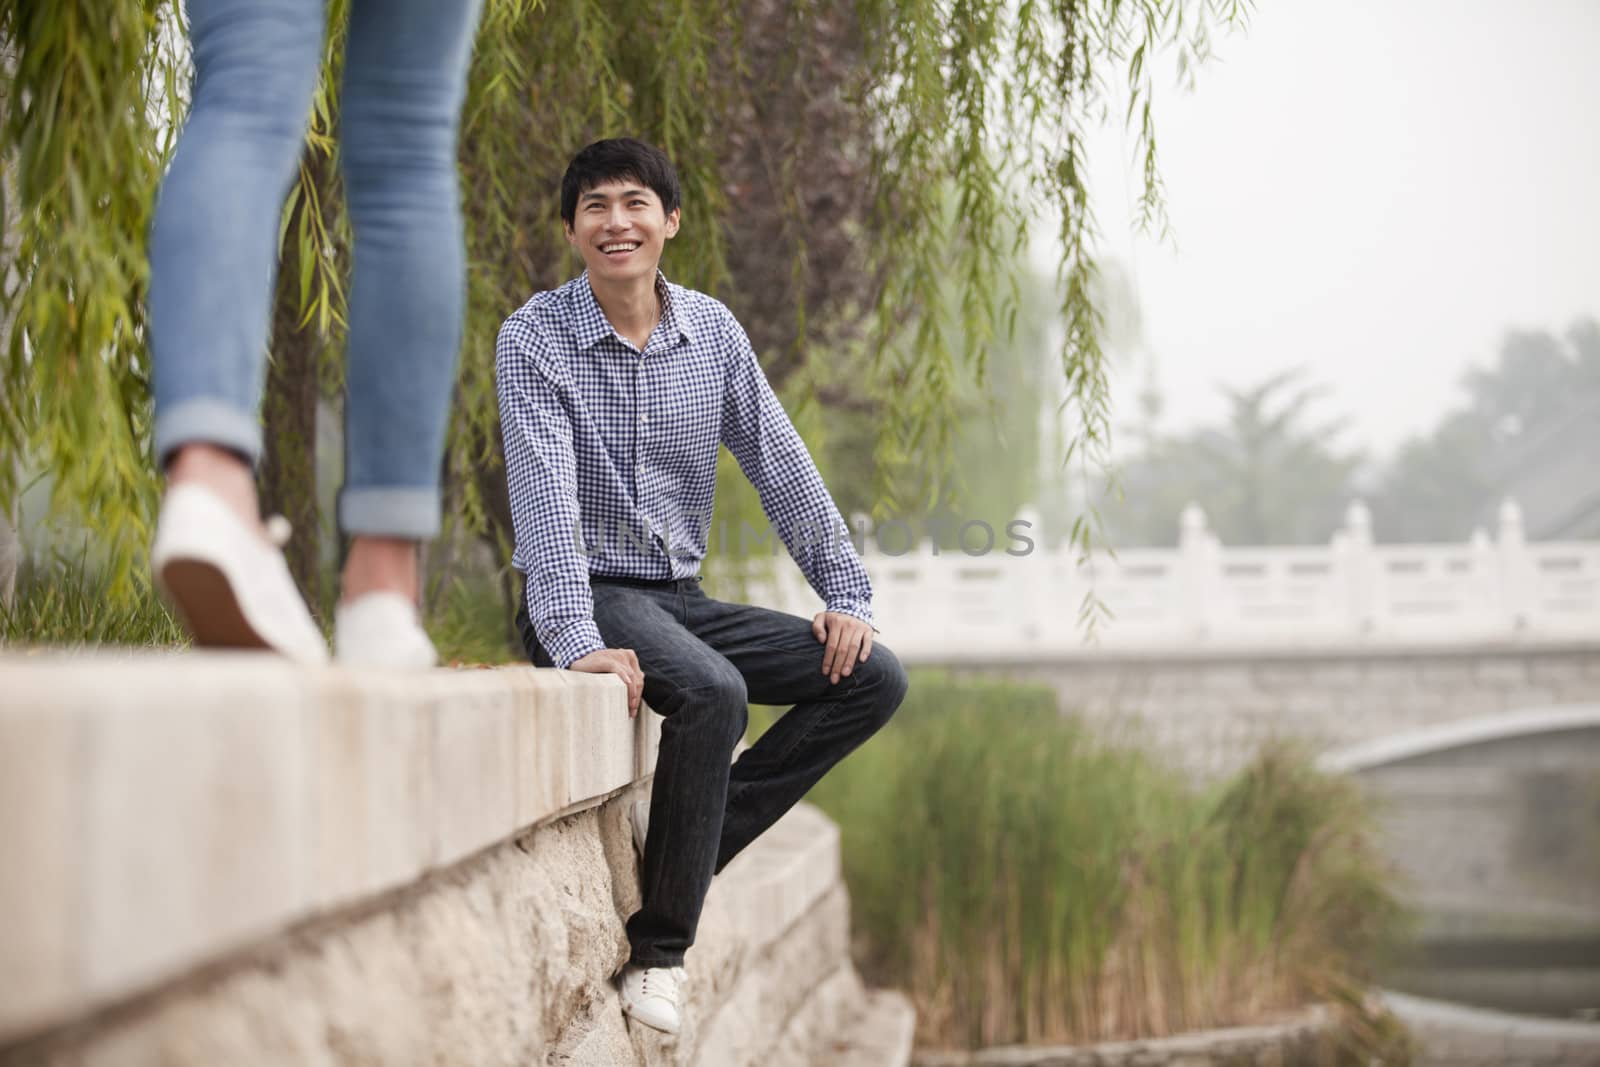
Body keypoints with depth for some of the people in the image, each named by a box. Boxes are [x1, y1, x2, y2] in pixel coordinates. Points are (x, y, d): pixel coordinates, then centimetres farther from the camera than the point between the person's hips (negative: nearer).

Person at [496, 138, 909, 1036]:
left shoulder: (713, 332, 5)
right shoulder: (535, 338, -10)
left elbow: (782, 465, 7)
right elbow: (547, 495, -21)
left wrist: (848, 594, -2)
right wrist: (576, 644, -32)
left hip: (681, 598, 6)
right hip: (590, 599, -6)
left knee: (875, 678, -8)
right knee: (713, 691, -35)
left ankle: (689, 836, -9)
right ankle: (657, 951, -23)